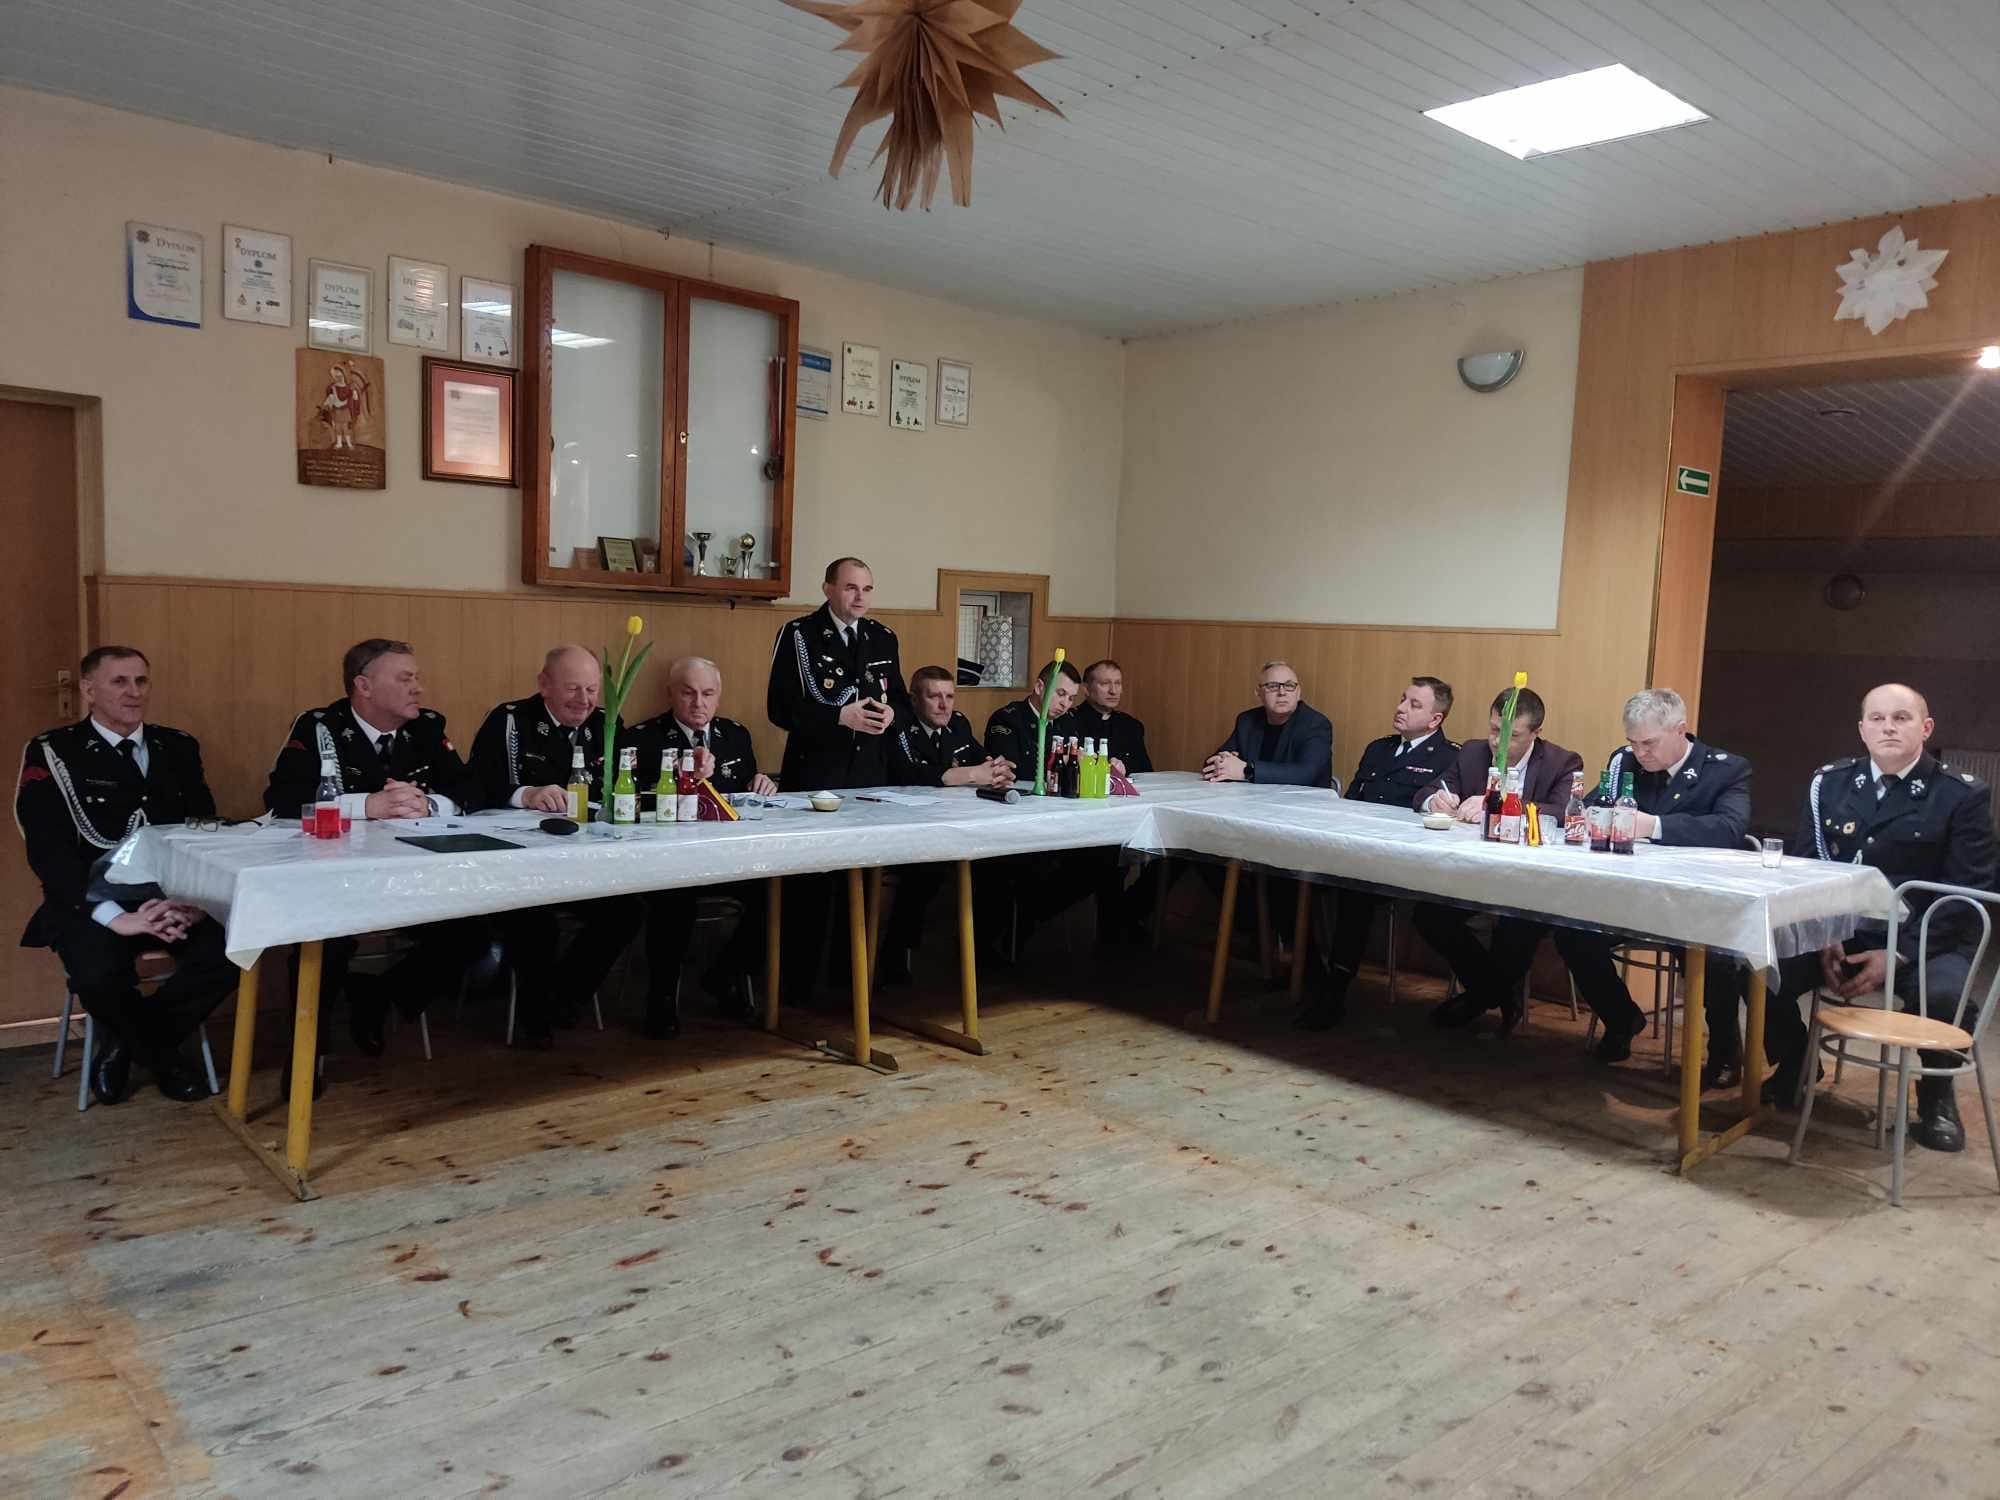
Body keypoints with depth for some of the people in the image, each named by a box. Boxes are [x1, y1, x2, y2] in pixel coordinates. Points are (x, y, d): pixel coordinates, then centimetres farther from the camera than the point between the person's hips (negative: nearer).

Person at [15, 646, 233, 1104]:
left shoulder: (178, 748, 11)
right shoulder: (51, 752, -2)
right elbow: (49, 852, -12)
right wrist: (117, 917, -25)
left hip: (171, 896, 4)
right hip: (90, 903, -3)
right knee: (100, 975, -34)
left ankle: (127, 1042, 3)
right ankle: (161, 1055, 1)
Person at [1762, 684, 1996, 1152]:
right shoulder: (1829, 782, 6)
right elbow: (1803, 865, 6)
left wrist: (1898, 954, -20)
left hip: (1925, 940, -3)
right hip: (1840, 931, 3)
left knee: (1945, 995, -35)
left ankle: (1936, 1093, 1)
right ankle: (1794, 1065, 11)